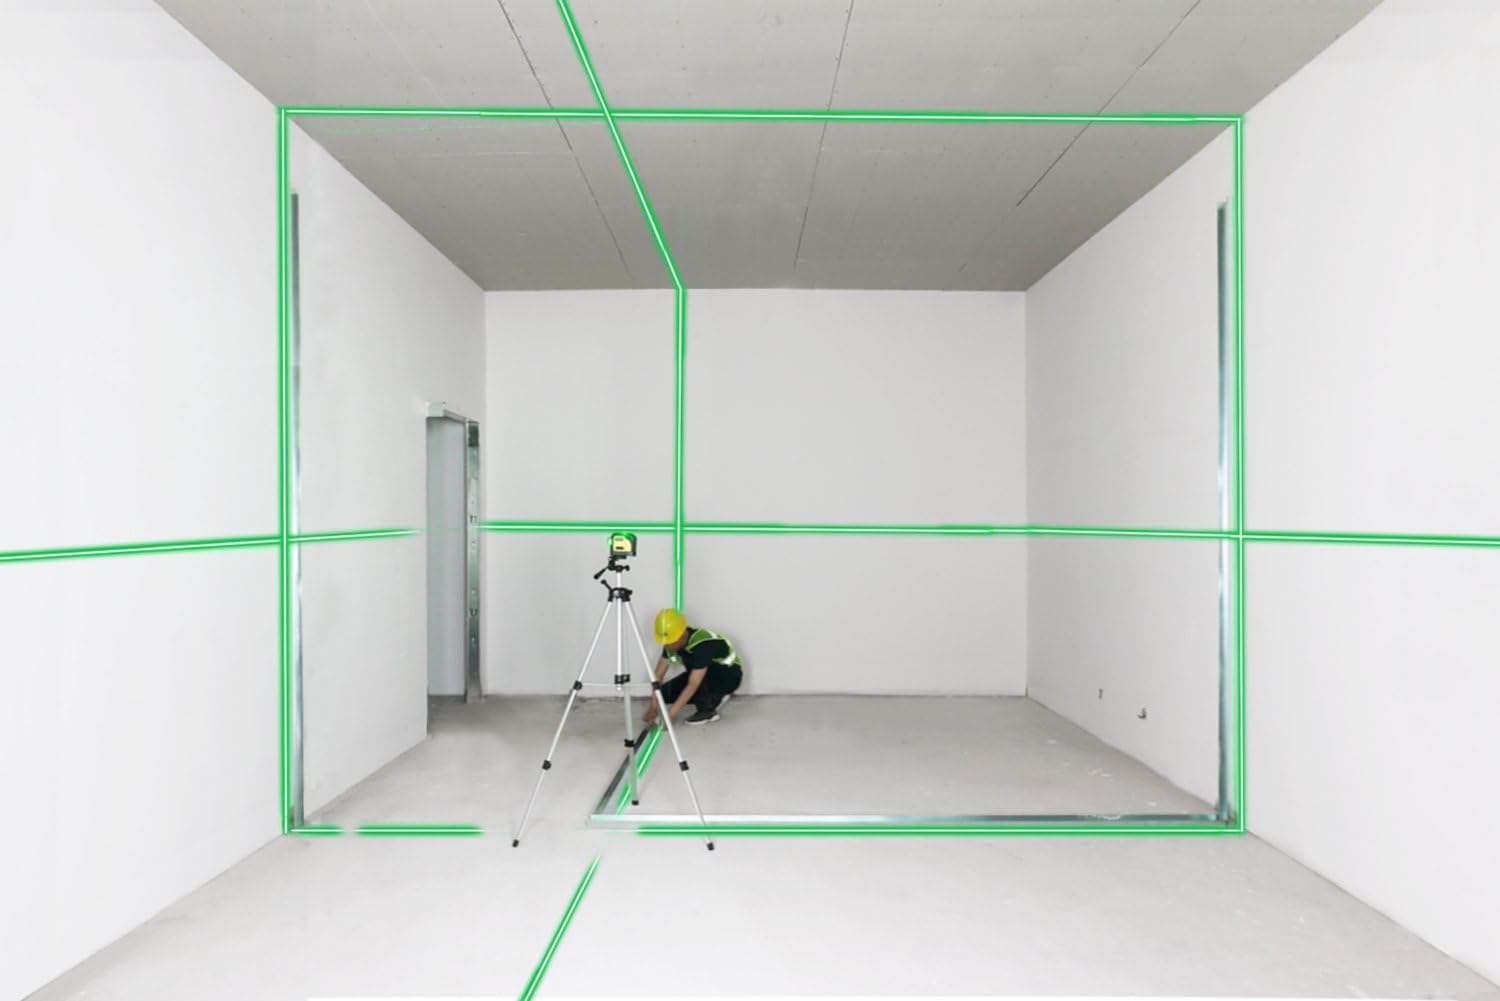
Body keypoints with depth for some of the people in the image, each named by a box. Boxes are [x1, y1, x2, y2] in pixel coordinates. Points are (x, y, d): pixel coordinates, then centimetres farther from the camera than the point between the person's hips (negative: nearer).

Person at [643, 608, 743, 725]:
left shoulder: (703, 644, -36)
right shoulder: (671, 641, -13)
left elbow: (693, 685, -38)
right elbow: (659, 675, -9)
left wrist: (671, 714, -38)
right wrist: (653, 708, -16)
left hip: (730, 675, -8)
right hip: (709, 676, 8)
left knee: (689, 658, -34)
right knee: (665, 692, -11)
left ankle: (707, 709, -18)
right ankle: (714, 697, 5)